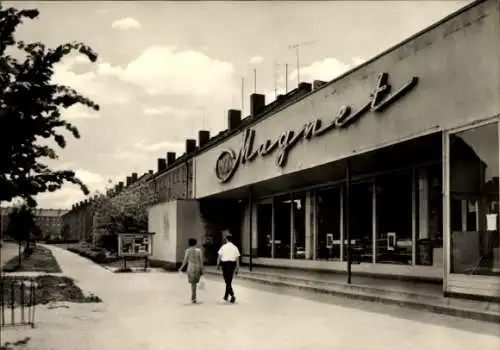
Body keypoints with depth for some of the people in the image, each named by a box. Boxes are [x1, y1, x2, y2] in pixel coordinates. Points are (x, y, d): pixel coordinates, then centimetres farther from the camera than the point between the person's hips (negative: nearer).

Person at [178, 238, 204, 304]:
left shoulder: (187, 251, -3)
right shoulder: (199, 250, 1)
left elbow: (185, 261, -2)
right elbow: (201, 261, -1)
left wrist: (181, 268, 11)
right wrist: (201, 270, 5)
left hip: (191, 268, -2)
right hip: (198, 268, 2)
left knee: (193, 283, 6)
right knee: (195, 282, 15)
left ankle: (194, 298, 0)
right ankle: (193, 297, 19)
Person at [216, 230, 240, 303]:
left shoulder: (224, 247, -6)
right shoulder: (235, 248, 2)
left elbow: (219, 257, -3)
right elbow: (237, 259, 1)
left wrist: (218, 265, 12)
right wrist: (237, 268, 7)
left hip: (225, 264, -4)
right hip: (232, 264, 4)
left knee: (227, 281, -3)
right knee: (229, 281, 16)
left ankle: (232, 295, -21)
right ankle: (226, 296, 25)